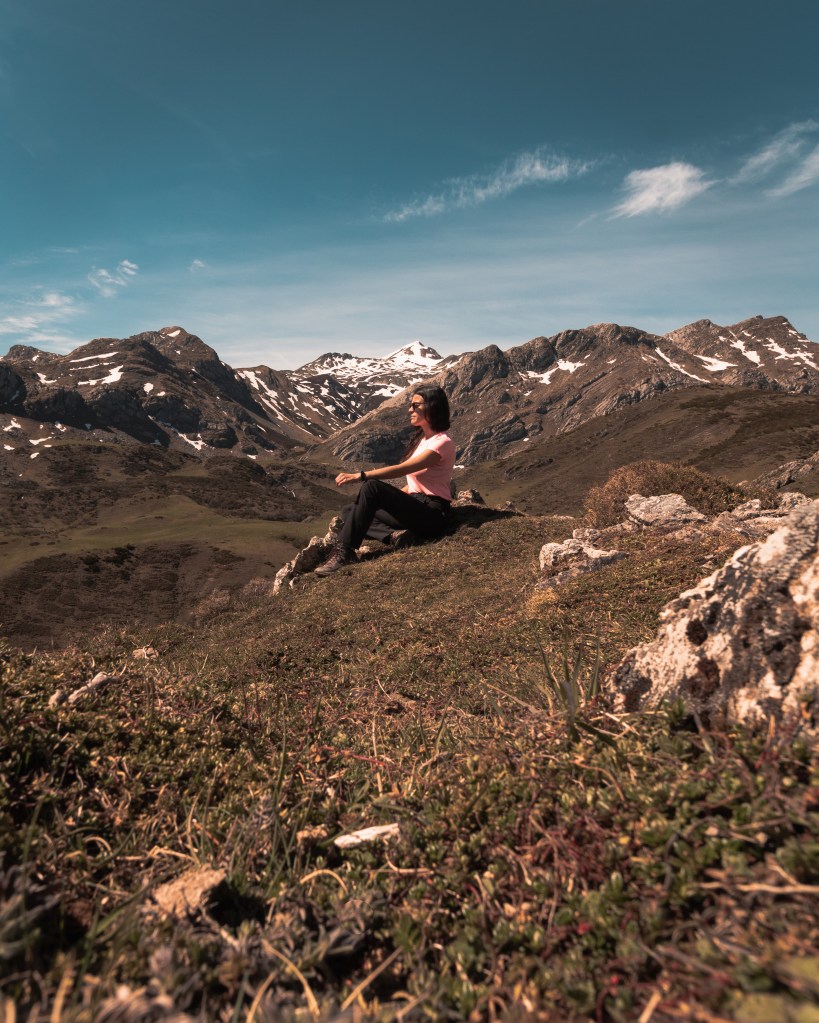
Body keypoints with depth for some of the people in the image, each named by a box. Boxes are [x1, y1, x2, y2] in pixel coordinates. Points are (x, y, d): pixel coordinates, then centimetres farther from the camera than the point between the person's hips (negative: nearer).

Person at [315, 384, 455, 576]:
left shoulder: (442, 442, -12)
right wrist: (391, 499, 8)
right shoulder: (422, 438, 18)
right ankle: (394, 535, -20)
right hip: (415, 506, 9)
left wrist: (359, 476, -27)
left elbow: (401, 469, -23)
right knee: (349, 512, 3)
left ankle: (344, 552, -28)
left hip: (433, 514, -9)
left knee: (372, 487, -28)